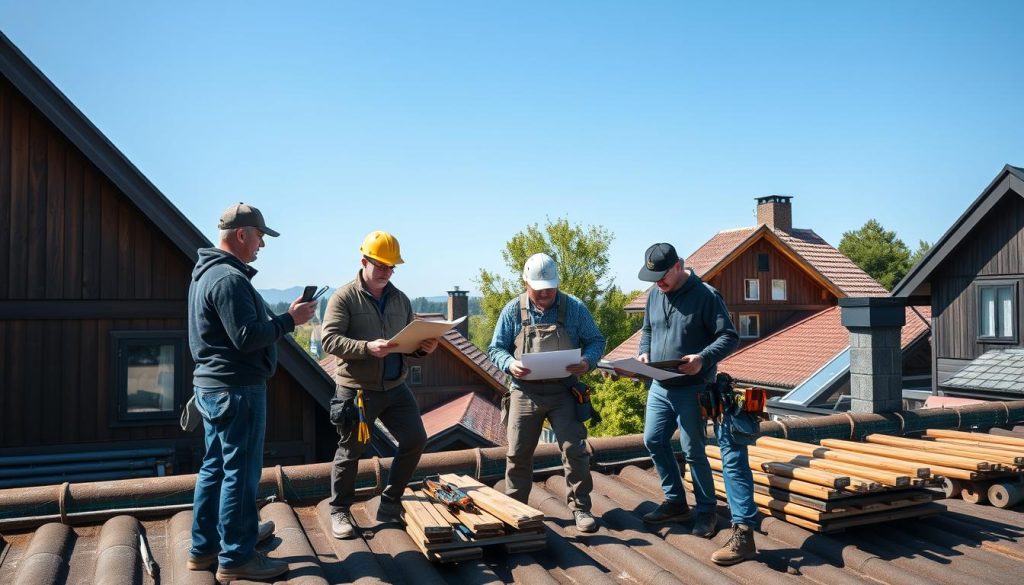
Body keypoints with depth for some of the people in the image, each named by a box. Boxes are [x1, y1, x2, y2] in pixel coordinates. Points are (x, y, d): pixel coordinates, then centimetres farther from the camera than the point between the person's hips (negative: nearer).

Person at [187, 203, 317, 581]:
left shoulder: (207, 272, 14)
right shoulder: (229, 278, -20)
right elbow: (247, 337, -24)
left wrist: (280, 319, 11)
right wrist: (290, 320, -14)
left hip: (212, 384, 11)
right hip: (236, 389, -11)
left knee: (215, 468, 18)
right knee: (240, 472, -1)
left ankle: (204, 547, 29)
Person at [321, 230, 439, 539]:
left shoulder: (400, 299, 10)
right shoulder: (344, 297, -7)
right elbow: (329, 339, -17)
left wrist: (423, 347, -9)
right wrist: (367, 348, -30)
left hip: (395, 388, 6)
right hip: (357, 389, -5)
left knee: (415, 439, 4)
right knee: (350, 451, 6)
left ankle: (390, 504, 21)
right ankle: (339, 511, 26)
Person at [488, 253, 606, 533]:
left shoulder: (574, 308, -1)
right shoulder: (513, 311, 0)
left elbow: (595, 340, 5)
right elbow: (496, 348, 4)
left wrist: (588, 361, -17)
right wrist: (510, 364, -18)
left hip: (564, 394, -1)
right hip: (525, 393, 1)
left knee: (575, 450, -4)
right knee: (518, 454, 9)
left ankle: (580, 508, 11)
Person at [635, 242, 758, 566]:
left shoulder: (706, 295, -15)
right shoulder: (654, 295, 6)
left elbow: (729, 337, -15)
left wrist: (703, 359, -31)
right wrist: (644, 352, -3)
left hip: (692, 389, -7)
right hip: (659, 386, 7)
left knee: (693, 451, 1)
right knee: (653, 441, 14)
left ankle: (706, 511, 20)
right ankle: (675, 501, 32)